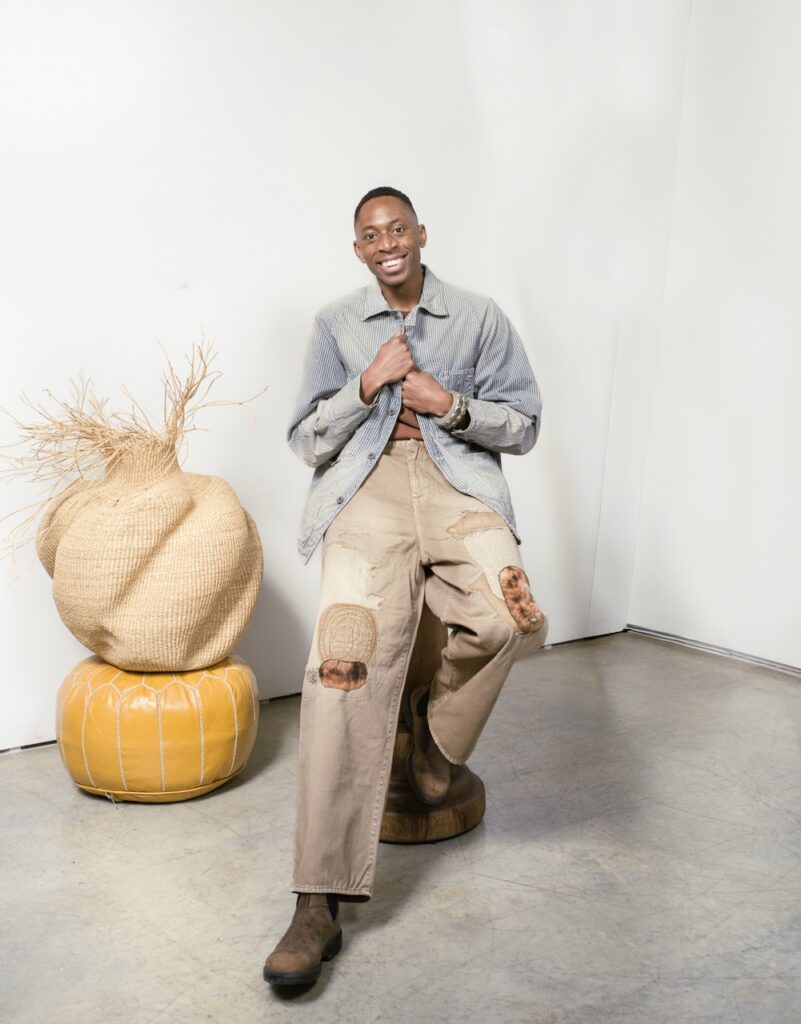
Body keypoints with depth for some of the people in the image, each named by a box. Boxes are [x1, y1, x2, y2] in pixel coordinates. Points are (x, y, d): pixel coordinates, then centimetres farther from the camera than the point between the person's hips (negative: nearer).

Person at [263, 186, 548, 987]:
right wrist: (370, 383, -4)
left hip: (458, 484, 1)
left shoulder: (479, 318, 13)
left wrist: (452, 406, -5)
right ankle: (320, 905, -22)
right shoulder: (335, 325, 14)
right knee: (346, 658, -24)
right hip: (367, 490, 0)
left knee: (510, 616, -31)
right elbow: (306, 441, 11)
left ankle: (438, 727, 5)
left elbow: (524, 424, 12)